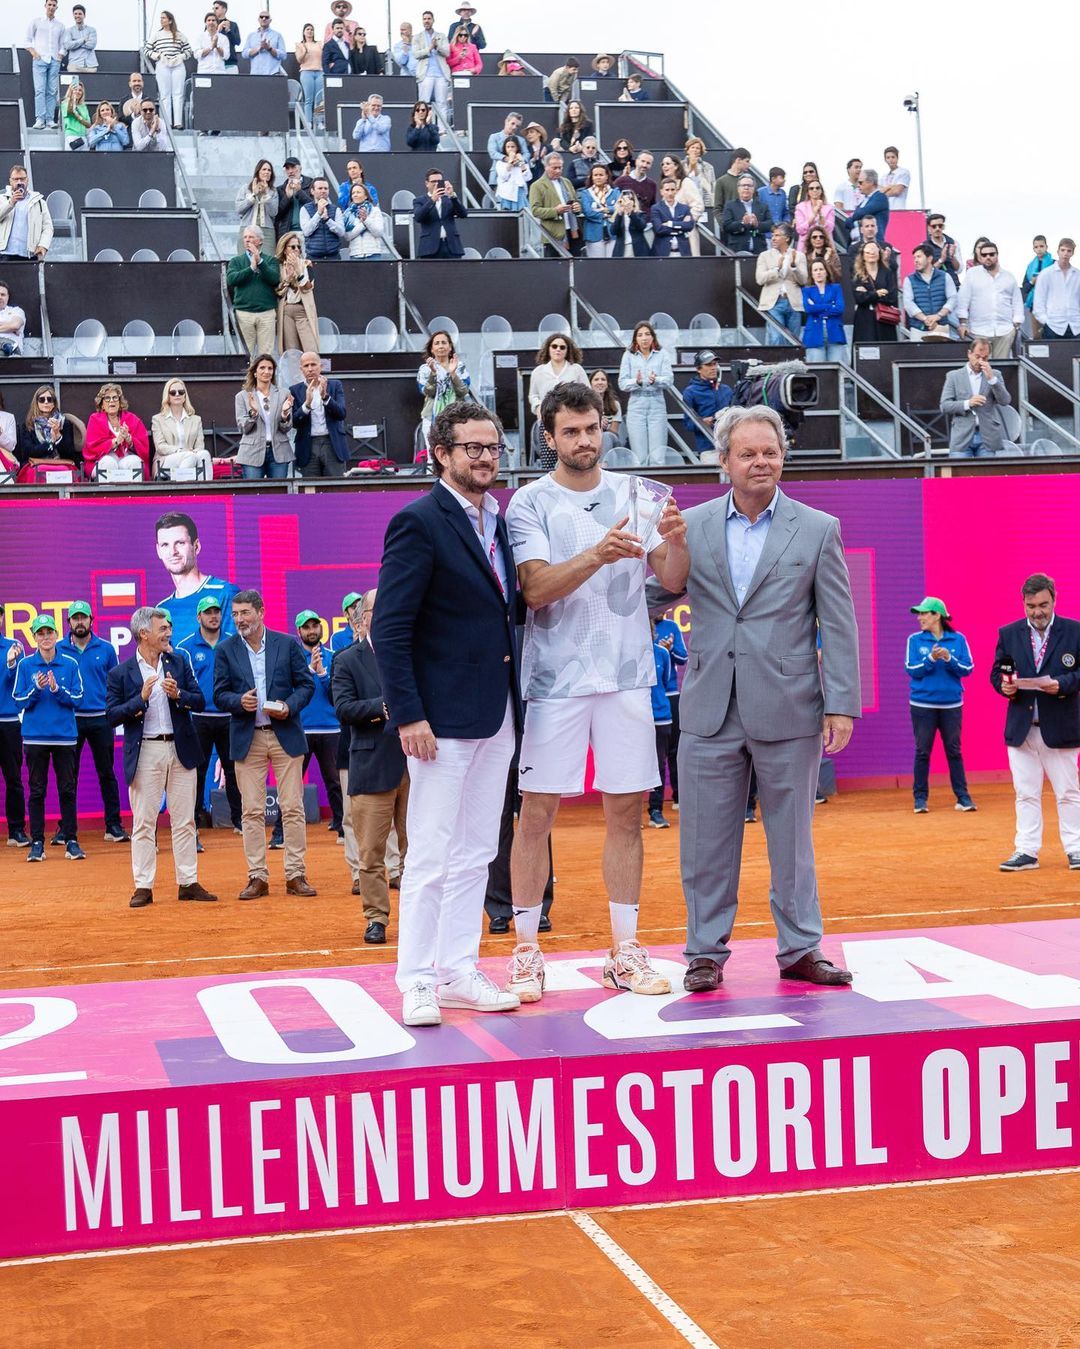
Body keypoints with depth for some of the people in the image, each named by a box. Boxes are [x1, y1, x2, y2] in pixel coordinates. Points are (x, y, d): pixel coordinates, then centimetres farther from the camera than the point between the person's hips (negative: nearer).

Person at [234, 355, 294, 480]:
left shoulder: (282, 395, 8)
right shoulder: (243, 396, 6)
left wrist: (285, 413, -14)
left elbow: (286, 428, 7)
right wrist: (253, 412, -17)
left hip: (278, 453, 1)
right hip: (253, 454, -1)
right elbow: (242, 428, 1)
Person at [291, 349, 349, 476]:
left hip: (333, 445, 0)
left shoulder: (335, 385, 8)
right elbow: (294, 422, -2)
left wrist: (325, 396, -18)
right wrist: (307, 403, -18)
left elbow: (342, 414, -4)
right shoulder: (295, 390, 7)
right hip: (308, 447, 0)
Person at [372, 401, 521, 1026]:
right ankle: (417, 982, 6)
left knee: (475, 854, 12)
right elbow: (390, 629, -14)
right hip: (445, 716, -8)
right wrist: (408, 715, -19)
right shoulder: (419, 522, -10)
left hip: (497, 716, 8)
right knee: (431, 856, -2)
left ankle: (460, 972, 20)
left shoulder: (499, 522, 13)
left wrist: (516, 701, 10)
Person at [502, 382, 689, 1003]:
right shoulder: (530, 503, -1)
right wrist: (598, 555, -27)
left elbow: (672, 579, 3)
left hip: (626, 674, 3)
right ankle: (527, 951, 7)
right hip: (555, 678, -3)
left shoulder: (634, 494, 8)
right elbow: (536, 588, -13)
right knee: (537, 812, -1)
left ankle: (626, 951, 13)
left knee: (627, 812, 6)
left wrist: (677, 541, -18)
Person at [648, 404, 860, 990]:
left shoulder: (818, 530, 2)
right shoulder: (691, 526, 6)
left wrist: (842, 704, -5)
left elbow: (838, 626, 0)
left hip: (787, 710, -1)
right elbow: (655, 596, 11)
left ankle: (800, 950, 19)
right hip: (710, 711, 1)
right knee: (706, 838, 6)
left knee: (792, 837, 8)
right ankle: (706, 951, 16)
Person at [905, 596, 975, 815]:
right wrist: (931, 659, -19)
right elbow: (912, 670, -4)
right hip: (922, 705, 0)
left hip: (951, 704, 0)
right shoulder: (915, 640, 2)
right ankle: (920, 798, 9)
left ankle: (962, 797, 8)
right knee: (922, 751, 2)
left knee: (954, 750, 3)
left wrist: (949, 660, -18)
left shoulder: (958, 639, 1)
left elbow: (967, 669, -2)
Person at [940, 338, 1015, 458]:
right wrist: (967, 404, -13)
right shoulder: (954, 376, 10)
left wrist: (991, 378, -8)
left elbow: (1005, 401, 3)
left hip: (987, 437, 1)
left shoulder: (994, 375, 15)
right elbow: (944, 406, 3)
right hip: (962, 437, -1)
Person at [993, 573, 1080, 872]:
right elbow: (997, 672, 10)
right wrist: (1005, 685, -11)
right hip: (1020, 729, 3)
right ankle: (1026, 851, 11)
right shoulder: (1008, 634, 6)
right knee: (1026, 793, 6)